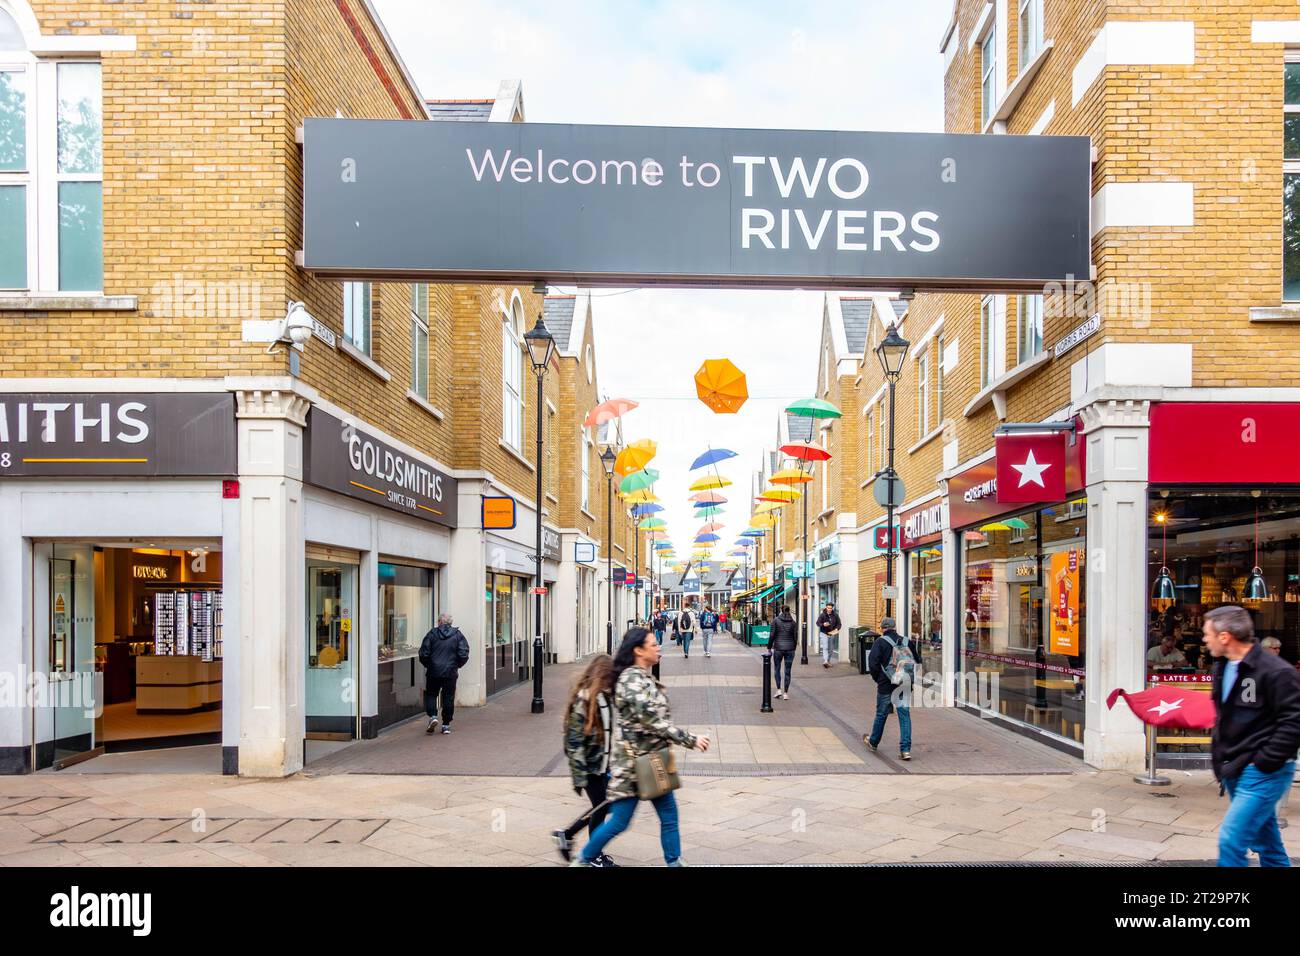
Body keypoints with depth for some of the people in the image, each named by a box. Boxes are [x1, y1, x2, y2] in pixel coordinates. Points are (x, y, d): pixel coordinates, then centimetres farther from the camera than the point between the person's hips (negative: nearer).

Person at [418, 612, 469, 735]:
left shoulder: (432, 634, -1)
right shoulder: (458, 635, 1)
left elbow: (423, 654, -3)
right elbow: (464, 655, -6)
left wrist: (428, 665, 15)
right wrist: (457, 665, 12)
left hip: (434, 671, -1)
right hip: (450, 672, 1)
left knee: (431, 694, 14)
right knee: (448, 697, 8)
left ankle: (433, 716, -6)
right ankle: (446, 725, 10)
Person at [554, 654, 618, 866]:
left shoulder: (608, 697, 5)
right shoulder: (583, 701, -19)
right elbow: (574, 743, -19)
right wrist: (579, 777, -19)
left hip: (605, 765, 8)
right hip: (590, 767, -8)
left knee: (604, 807, 13)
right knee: (600, 808, 4)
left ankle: (566, 834, 30)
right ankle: (595, 855, 25)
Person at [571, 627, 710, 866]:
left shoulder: (643, 677, 9)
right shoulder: (633, 680, -20)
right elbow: (653, 721, -24)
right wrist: (691, 740, -20)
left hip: (652, 761, 9)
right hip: (634, 762, -9)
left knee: (669, 816, 10)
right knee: (619, 821, 2)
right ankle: (583, 860, 20)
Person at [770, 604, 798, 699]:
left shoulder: (776, 621, -4)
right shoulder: (793, 622, 1)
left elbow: (772, 635, -6)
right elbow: (795, 636, 3)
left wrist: (770, 647, 3)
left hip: (778, 648, -2)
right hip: (790, 648, 2)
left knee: (776, 669, 14)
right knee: (788, 671, 7)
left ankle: (779, 690, 2)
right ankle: (785, 693, 8)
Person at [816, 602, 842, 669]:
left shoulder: (835, 615, 2)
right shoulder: (822, 615, -6)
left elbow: (838, 623, 8)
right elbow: (818, 623, -4)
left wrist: (837, 629, -12)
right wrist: (823, 624, -24)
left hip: (832, 633, 4)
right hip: (824, 633, -4)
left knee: (830, 649, 10)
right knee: (825, 647, -16)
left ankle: (828, 662, 22)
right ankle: (825, 661, -25)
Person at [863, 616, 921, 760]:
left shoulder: (881, 642, -6)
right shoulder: (907, 642, 6)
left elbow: (873, 662, -13)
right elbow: (917, 661, 9)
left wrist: (878, 679, 1)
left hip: (886, 685, -3)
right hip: (906, 686, 3)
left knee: (881, 714, 13)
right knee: (905, 715, 4)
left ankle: (873, 742, 32)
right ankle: (905, 749, -3)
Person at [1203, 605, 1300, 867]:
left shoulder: (1275, 672, -18)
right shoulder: (1222, 668, 10)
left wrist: (1264, 763, -19)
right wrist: (1219, 757, 16)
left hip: (1263, 774, -8)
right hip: (1234, 772, 8)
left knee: (1231, 840, -13)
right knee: (1266, 842, 18)